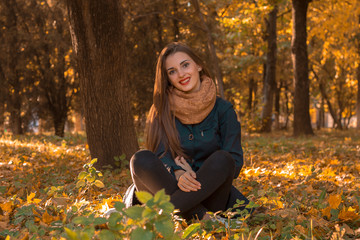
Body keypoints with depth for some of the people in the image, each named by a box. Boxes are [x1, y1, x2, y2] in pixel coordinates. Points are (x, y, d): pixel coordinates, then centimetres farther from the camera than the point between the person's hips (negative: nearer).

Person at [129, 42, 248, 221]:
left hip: (209, 192, 0)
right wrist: (177, 174, -28)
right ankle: (201, 217, -37)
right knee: (141, 160, -27)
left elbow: (235, 162, -2)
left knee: (222, 159, -30)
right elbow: (161, 154, -6)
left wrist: (193, 175, -15)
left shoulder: (222, 109, 3)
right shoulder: (162, 110, 6)